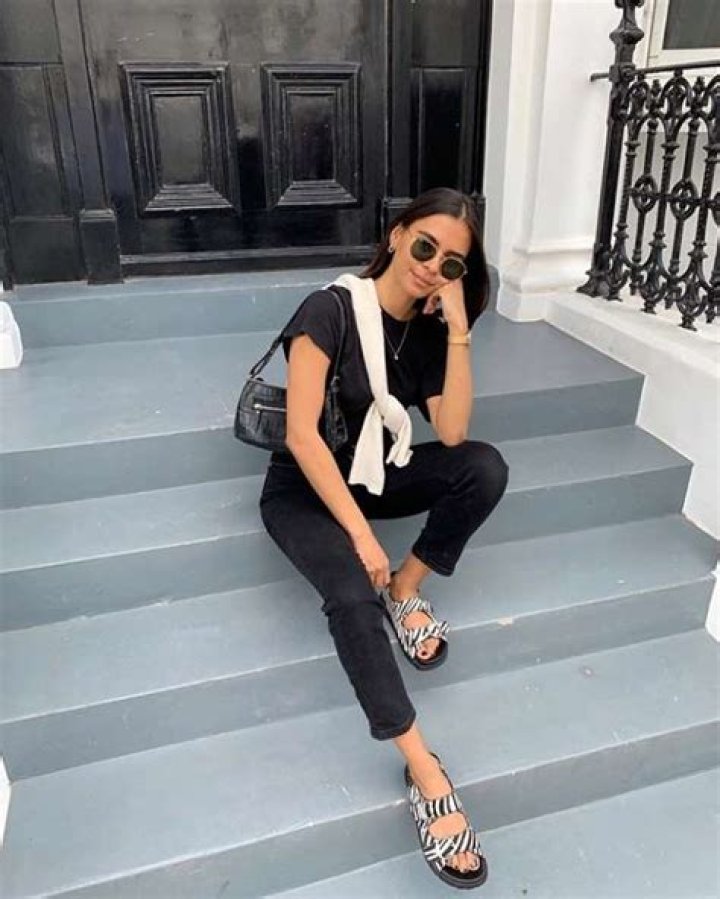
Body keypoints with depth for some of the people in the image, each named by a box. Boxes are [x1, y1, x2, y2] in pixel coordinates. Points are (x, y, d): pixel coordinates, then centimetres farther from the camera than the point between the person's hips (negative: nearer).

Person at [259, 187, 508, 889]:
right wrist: (359, 532, -29)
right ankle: (425, 774, -25)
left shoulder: (430, 328, -2)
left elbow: (452, 434, -13)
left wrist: (459, 329, -19)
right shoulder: (330, 310, -19)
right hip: (306, 486, -5)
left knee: (486, 467, -21)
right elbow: (301, 434, -26)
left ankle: (406, 591, -6)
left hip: (379, 475, 5)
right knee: (353, 596, -33)